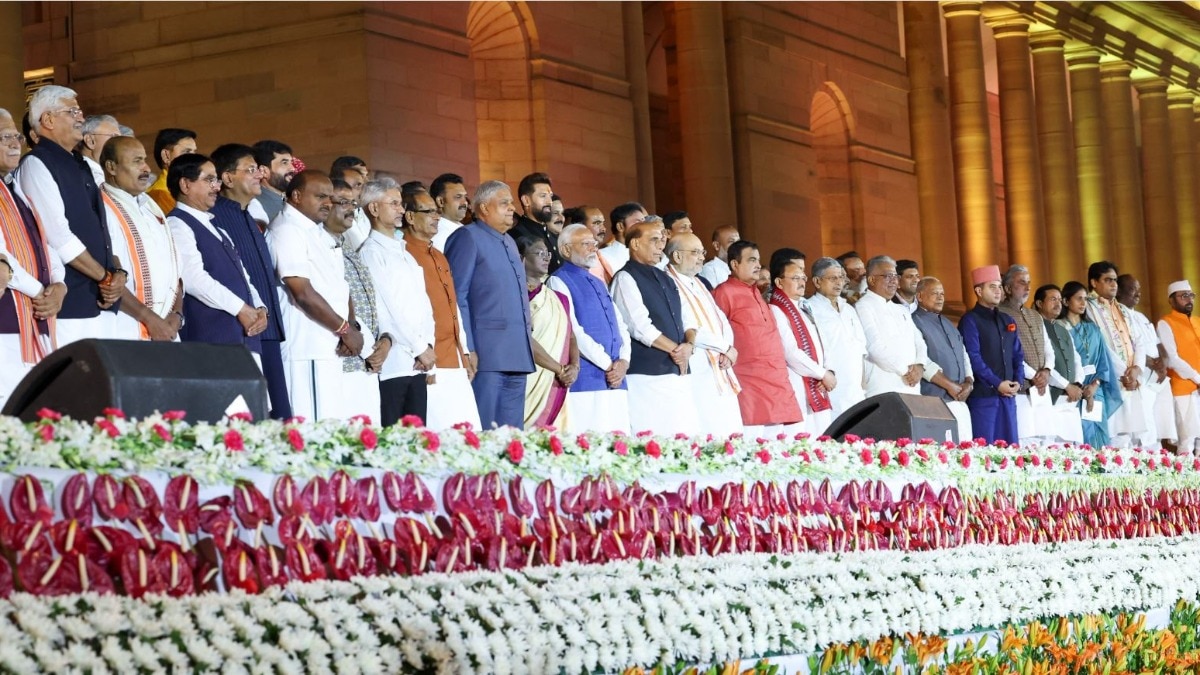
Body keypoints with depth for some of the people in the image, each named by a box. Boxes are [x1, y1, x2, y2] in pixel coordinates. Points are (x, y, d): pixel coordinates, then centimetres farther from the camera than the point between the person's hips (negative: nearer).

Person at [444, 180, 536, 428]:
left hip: (518, 356, 8)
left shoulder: (509, 242, 23)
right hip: (487, 352, -8)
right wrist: (467, 349, -15)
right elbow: (457, 296, -9)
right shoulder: (468, 238, -2)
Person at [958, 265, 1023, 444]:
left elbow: (1018, 354, 18)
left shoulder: (1007, 321, 19)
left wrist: (1017, 381, 1)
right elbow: (973, 357, -12)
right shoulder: (970, 320, -3)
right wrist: (997, 383, -17)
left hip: (1008, 394, 7)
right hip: (983, 394, -7)